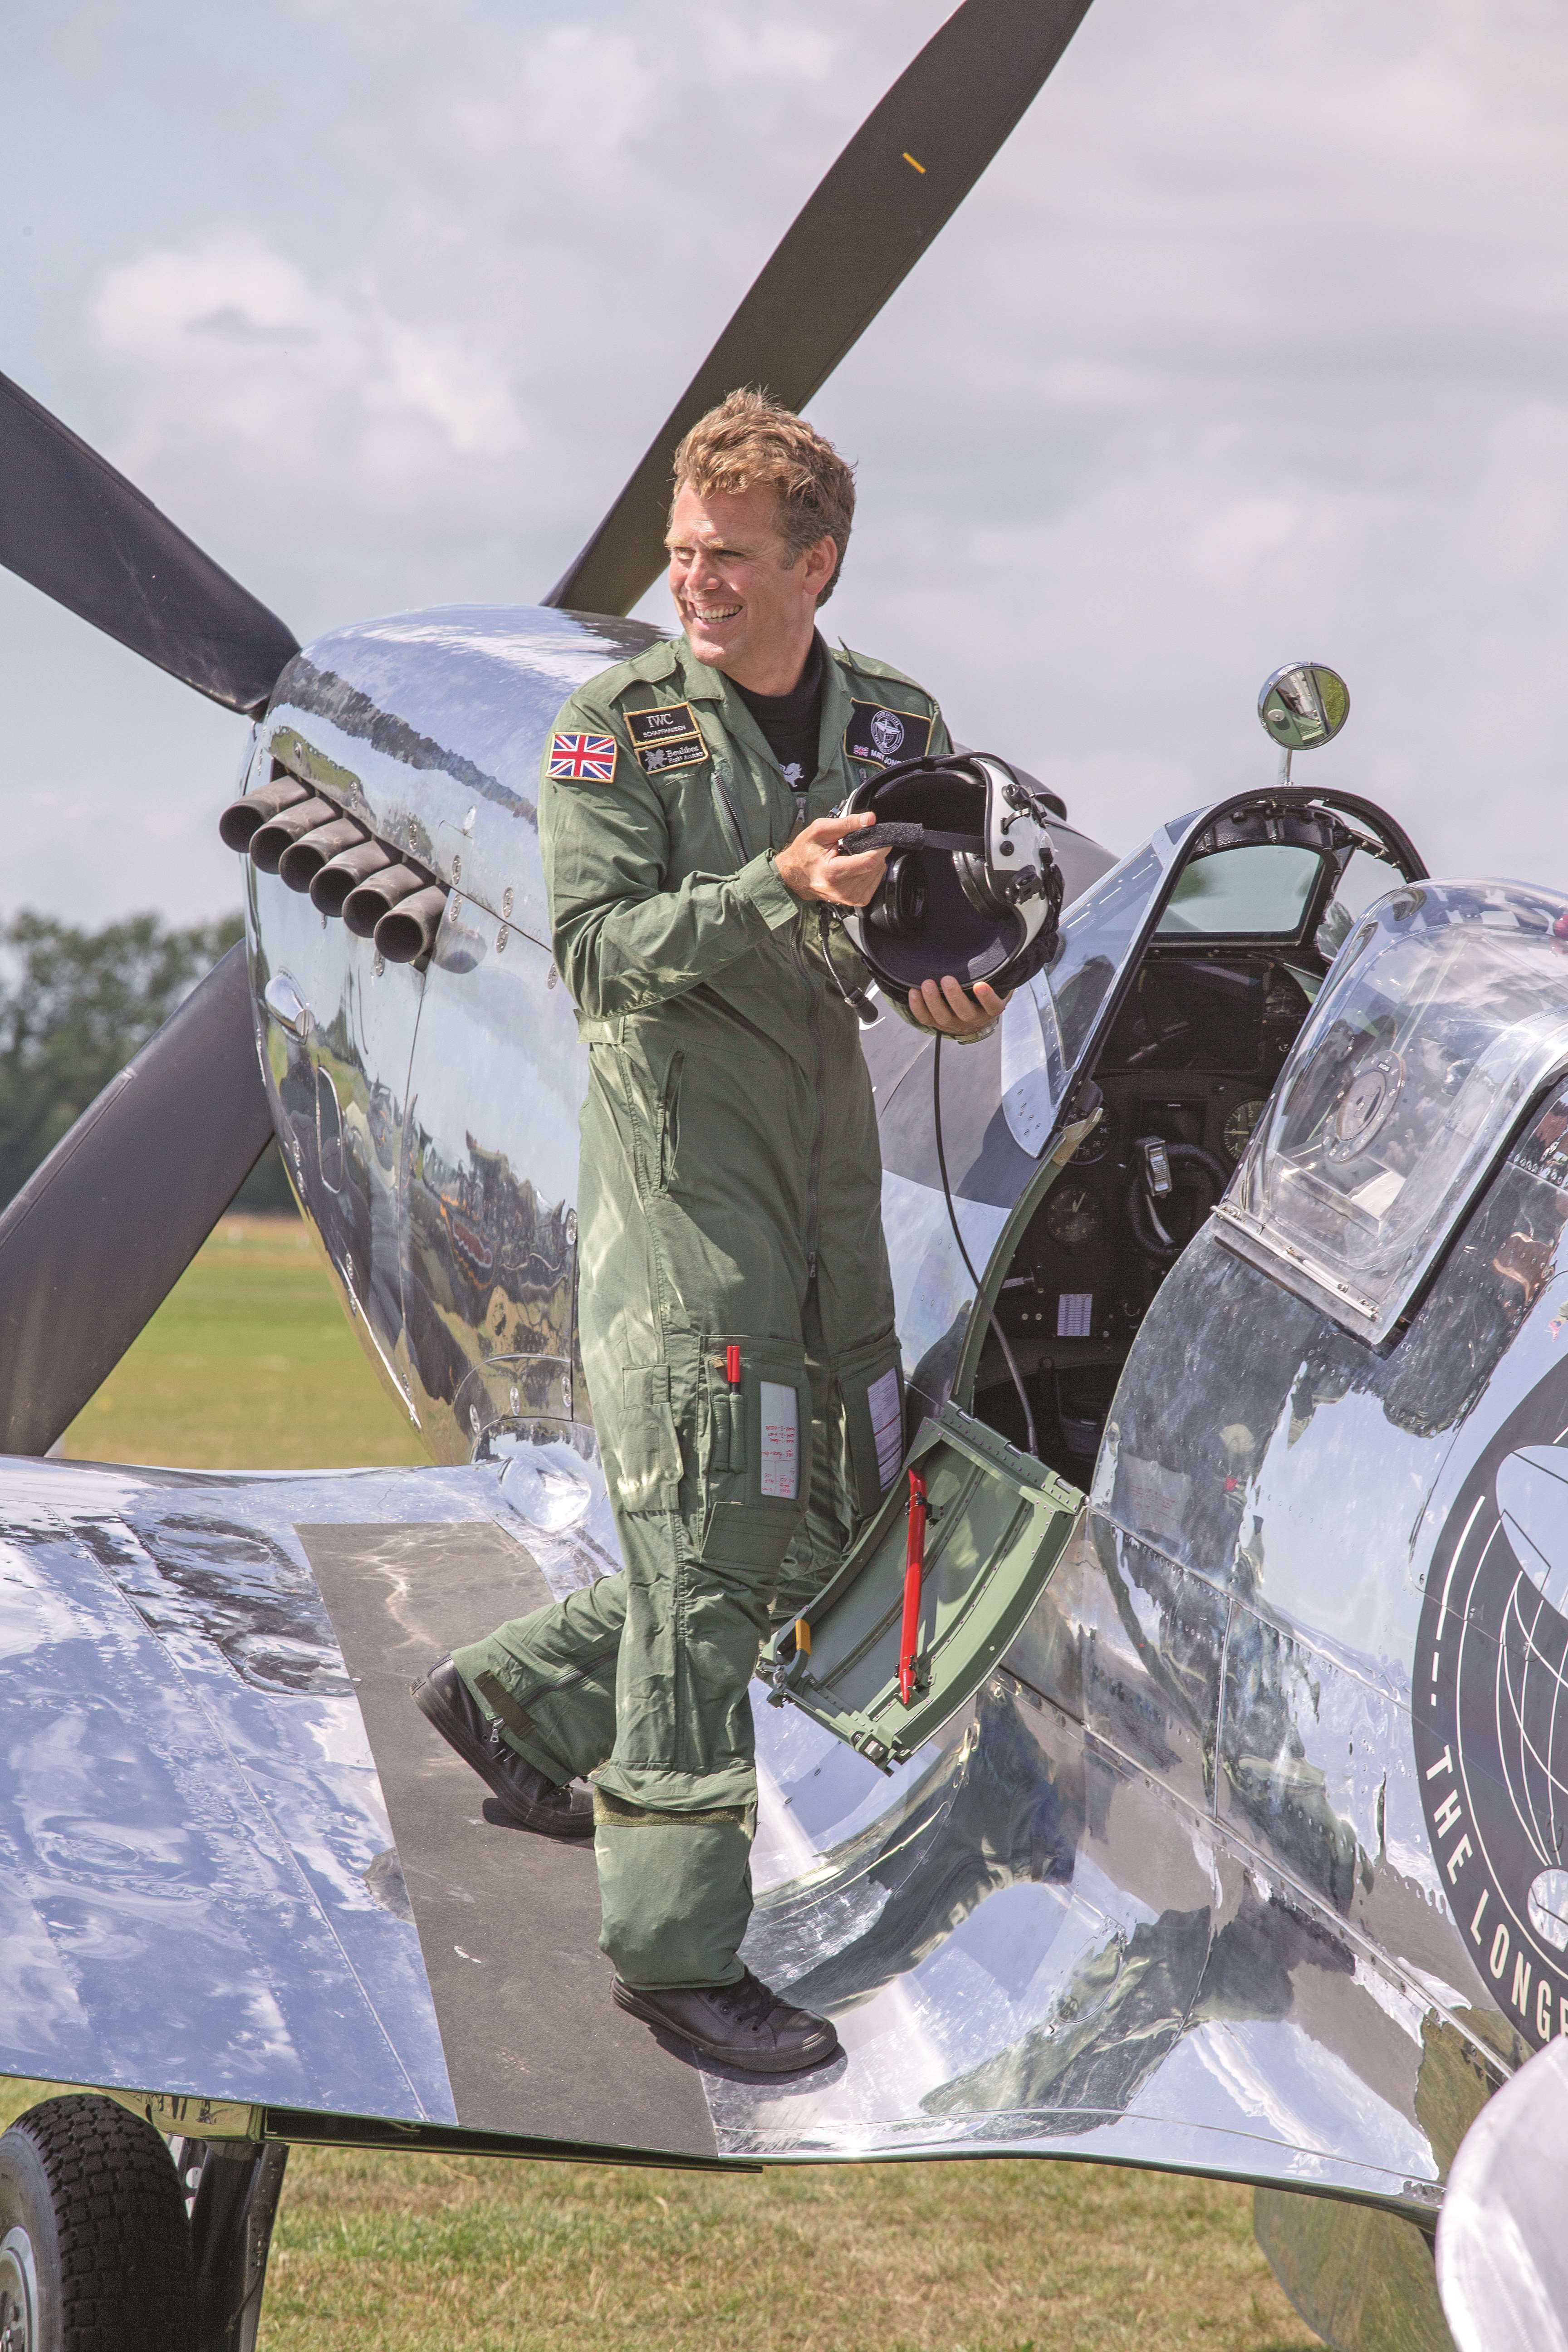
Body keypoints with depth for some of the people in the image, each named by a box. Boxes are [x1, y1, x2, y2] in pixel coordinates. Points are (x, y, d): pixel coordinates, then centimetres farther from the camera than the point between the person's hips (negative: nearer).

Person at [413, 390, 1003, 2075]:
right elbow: (598, 952, -14)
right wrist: (777, 890, -28)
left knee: (828, 1523, 13)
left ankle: (521, 1694, 32)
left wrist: (961, 978, -11)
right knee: (705, 1551, -8)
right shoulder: (618, 729, -7)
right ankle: (674, 1941, -3)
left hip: (833, 1170, 6)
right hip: (679, 1172, -6)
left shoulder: (896, 729, 7)